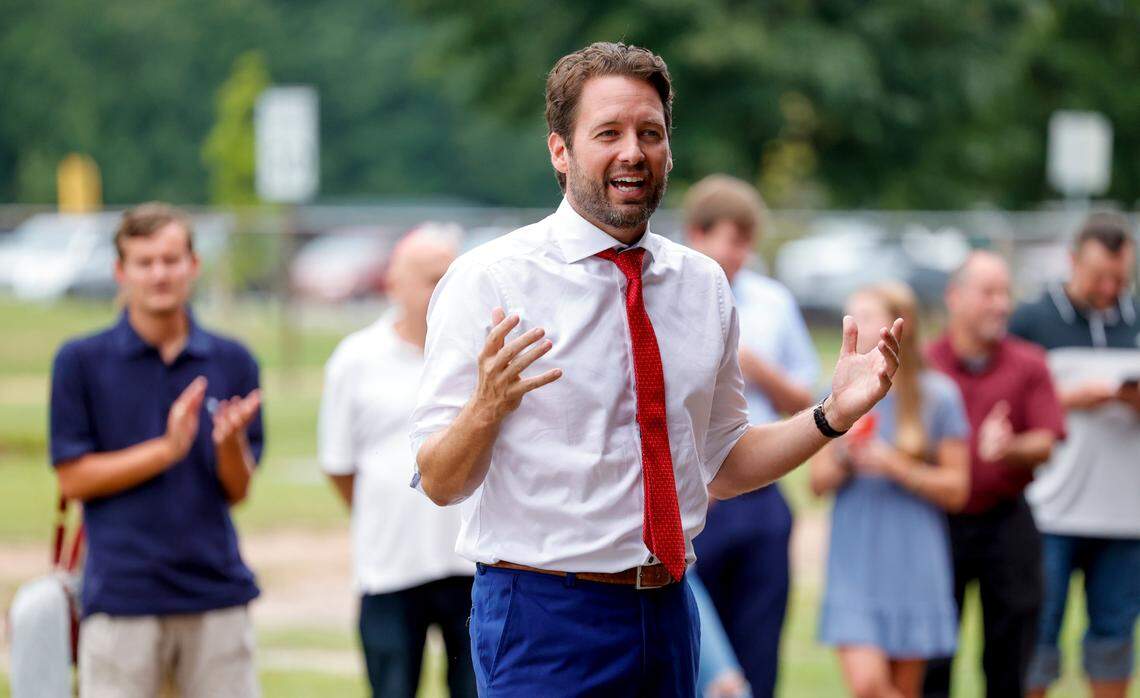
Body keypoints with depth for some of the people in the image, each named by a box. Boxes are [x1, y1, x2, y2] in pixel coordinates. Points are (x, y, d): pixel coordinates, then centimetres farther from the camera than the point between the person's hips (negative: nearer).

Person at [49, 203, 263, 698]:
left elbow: (238, 490, 8)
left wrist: (230, 442, -14)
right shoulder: (81, 361, 1)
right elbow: (73, 479, -3)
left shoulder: (232, 361, 8)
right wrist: (167, 449, -14)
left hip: (217, 591, 2)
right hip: (121, 596, -2)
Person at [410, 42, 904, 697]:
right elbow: (439, 483, -10)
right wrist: (487, 405, -30)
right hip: (544, 617, -5)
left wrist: (833, 415, 3)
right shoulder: (489, 280, -8)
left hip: (670, 617, 5)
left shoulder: (704, 284, 9)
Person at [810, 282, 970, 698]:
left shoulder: (937, 396, -1)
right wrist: (844, 458, -11)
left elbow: (956, 489, -1)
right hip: (855, 567, 1)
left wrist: (896, 466, -14)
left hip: (913, 566, -1)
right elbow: (818, 482, 9)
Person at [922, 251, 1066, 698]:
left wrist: (1010, 450, -23)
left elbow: (1045, 443, -5)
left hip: (1006, 523, 1)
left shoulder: (1029, 364, 3)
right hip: (937, 524, -1)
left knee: (1009, 661, 4)